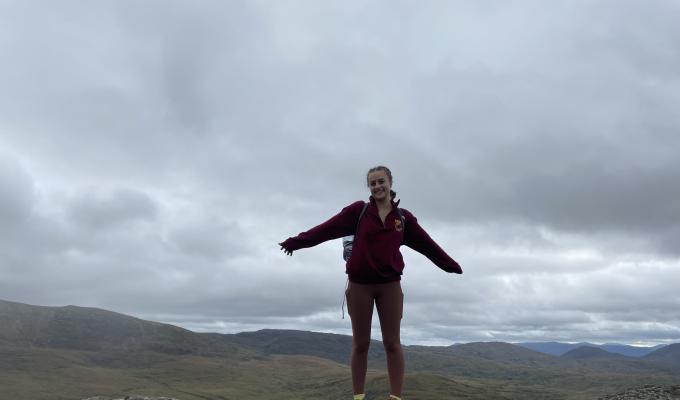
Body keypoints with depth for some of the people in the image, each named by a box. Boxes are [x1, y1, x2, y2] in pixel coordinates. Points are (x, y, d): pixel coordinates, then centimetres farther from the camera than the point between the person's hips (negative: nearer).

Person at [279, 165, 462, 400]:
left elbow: (426, 244, 14)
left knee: (392, 343, 0)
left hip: (390, 285, 1)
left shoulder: (404, 217, 6)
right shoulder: (358, 210, -1)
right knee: (360, 344, 5)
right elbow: (327, 229, -5)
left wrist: (451, 265, 20)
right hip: (359, 285, -1)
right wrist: (297, 242, -9)